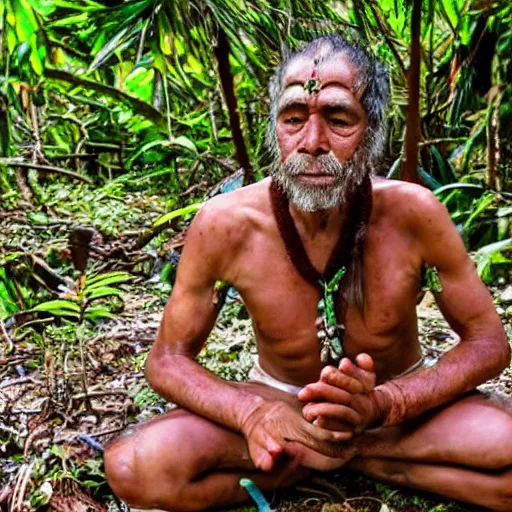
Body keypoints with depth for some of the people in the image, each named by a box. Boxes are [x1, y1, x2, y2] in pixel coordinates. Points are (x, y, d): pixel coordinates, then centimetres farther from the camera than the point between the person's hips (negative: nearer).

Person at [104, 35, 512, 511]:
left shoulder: (413, 212, -20)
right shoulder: (224, 224, -20)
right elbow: (167, 359, -9)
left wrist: (382, 403, -29)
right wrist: (256, 415, -31)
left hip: (400, 405, 0)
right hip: (280, 401, 1)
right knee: (134, 468, -25)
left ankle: (348, 453, -7)